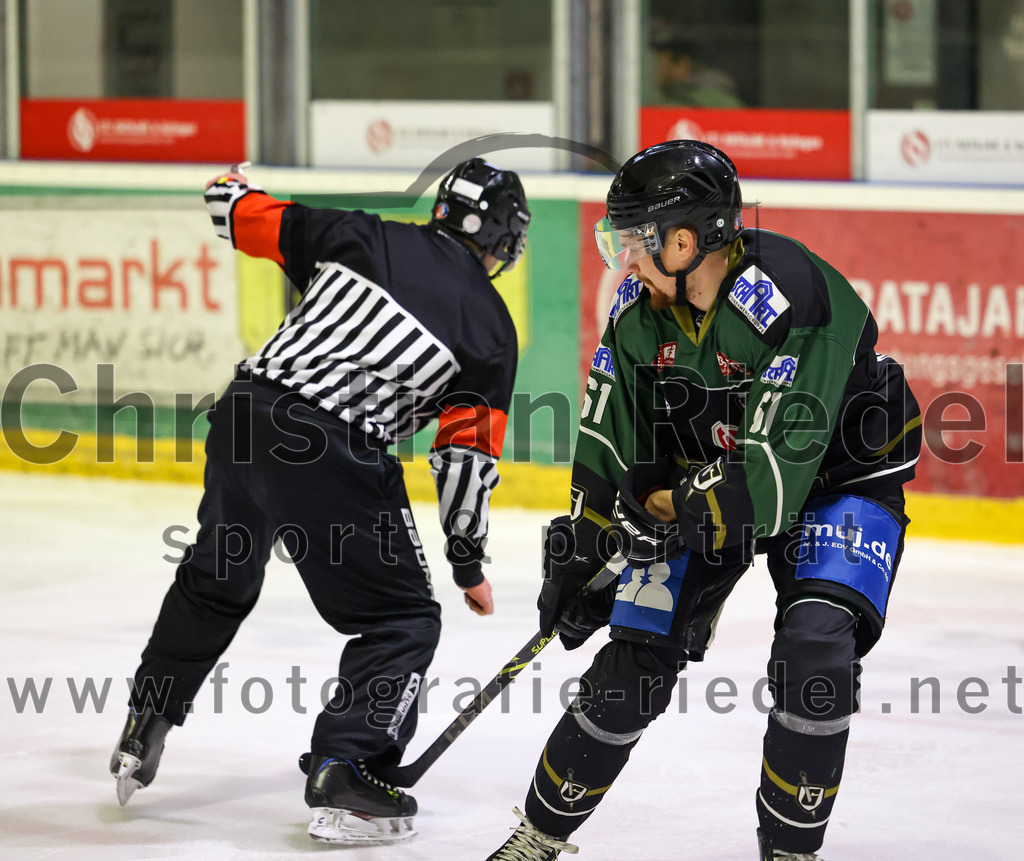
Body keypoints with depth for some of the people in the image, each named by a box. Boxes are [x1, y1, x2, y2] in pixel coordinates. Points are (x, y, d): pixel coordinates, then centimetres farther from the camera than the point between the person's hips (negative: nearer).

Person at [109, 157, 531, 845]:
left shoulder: (366, 237, 12)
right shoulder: (491, 328, 5)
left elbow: (252, 219, 16)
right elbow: (469, 453, 3)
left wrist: (233, 189, 42)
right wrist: (468, 561, 14)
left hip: (246, 412, 5)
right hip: (332, 454, -5)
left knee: (214, 582, 27)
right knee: (401, 620, 9)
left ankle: (141, 735, 37)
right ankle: (344, 773, -5)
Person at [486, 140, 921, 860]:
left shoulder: (794, 300, -33)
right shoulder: (640, 311, -11)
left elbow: (778, 471, -34)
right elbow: (611, 445, 1)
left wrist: (665, 509, -25)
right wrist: (580, 553, 1)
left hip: (837, 477, -5)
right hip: (700, 482, 5)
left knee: (815, 645, -25)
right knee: (638, 663, -2)